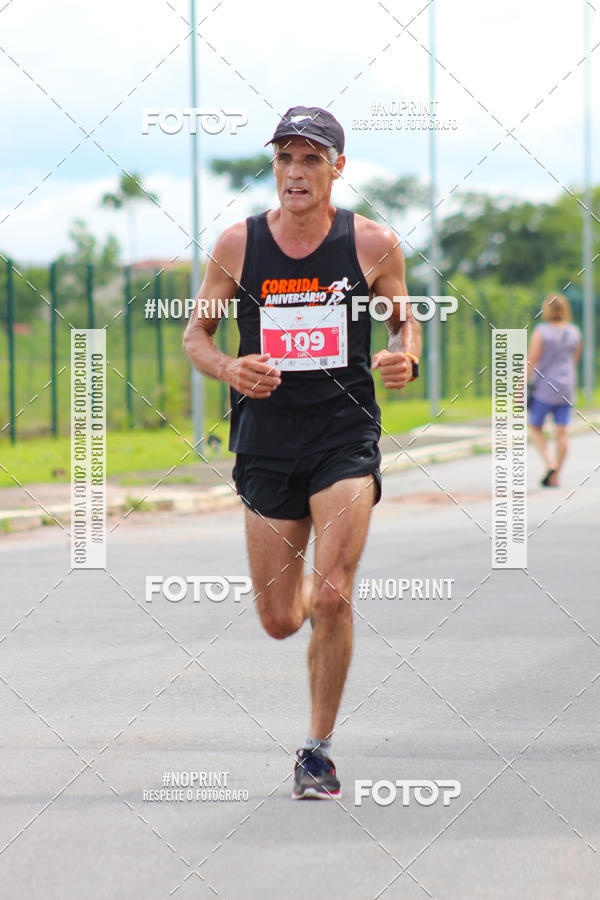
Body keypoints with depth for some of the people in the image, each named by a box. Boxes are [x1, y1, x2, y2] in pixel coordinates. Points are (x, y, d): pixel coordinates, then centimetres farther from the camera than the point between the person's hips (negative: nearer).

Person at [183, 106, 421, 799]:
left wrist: (405, 360, -11)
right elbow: (195, 335, 9)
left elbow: (404, 320, 12)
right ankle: (313, 599, 45)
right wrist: (227, 369, -13)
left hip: (346, 436, -2)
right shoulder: (238, 244, 0)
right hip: (266, 441, 2)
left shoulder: (371, 243, -2)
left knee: (331, 598, -16)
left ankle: (319, 749, 1)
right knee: (279, 621, 5)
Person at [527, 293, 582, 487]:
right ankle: (556, 477, 0)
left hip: (543, 387, -4)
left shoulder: (541, 331, -12)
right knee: (562, 431, 2)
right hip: (566, 389, 4)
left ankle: (550, 463, -10)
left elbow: (531, 360, -14)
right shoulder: (574, 332, 3)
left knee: (536, 429, 10)